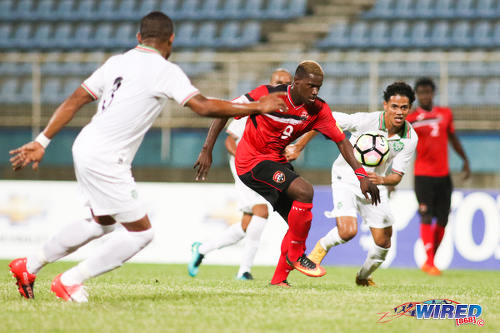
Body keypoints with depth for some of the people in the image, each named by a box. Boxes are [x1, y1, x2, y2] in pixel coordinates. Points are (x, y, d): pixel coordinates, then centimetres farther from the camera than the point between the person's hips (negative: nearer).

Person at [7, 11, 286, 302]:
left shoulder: (116, 63, 10)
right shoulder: (165, 71, -11)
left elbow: (74, 101, 11)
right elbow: (203, 106, -19)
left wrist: (42, 141, 15)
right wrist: (256, 108, -11)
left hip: (86, 149, 9)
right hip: (106, 160, -9)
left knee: (102, 223, 27)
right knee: (140, 232, 1)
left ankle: (29, 266, 33)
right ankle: (70, 281, 4)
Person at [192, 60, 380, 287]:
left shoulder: (318, 110, -5)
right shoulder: (267, 95, -19)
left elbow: (341, 141, -1)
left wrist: (361, 175, -10)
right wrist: (207, 151, -17)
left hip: (277, 162, 7)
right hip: (252, 160, -7)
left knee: (300, 222, 2)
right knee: (304, 191, -25)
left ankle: (279, 278, 14)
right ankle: (296, 254, -10)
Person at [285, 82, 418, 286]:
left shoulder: (410, 138, -14)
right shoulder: (366, 121, -25)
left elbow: (397, 175, -9)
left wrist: (382, 180, -32)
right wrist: (298, 147, -18)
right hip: (347, 178, -4)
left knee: (383, 242, 2)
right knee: (348, 231, -24)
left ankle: (364, 277, 32)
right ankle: (322, 247, 9)